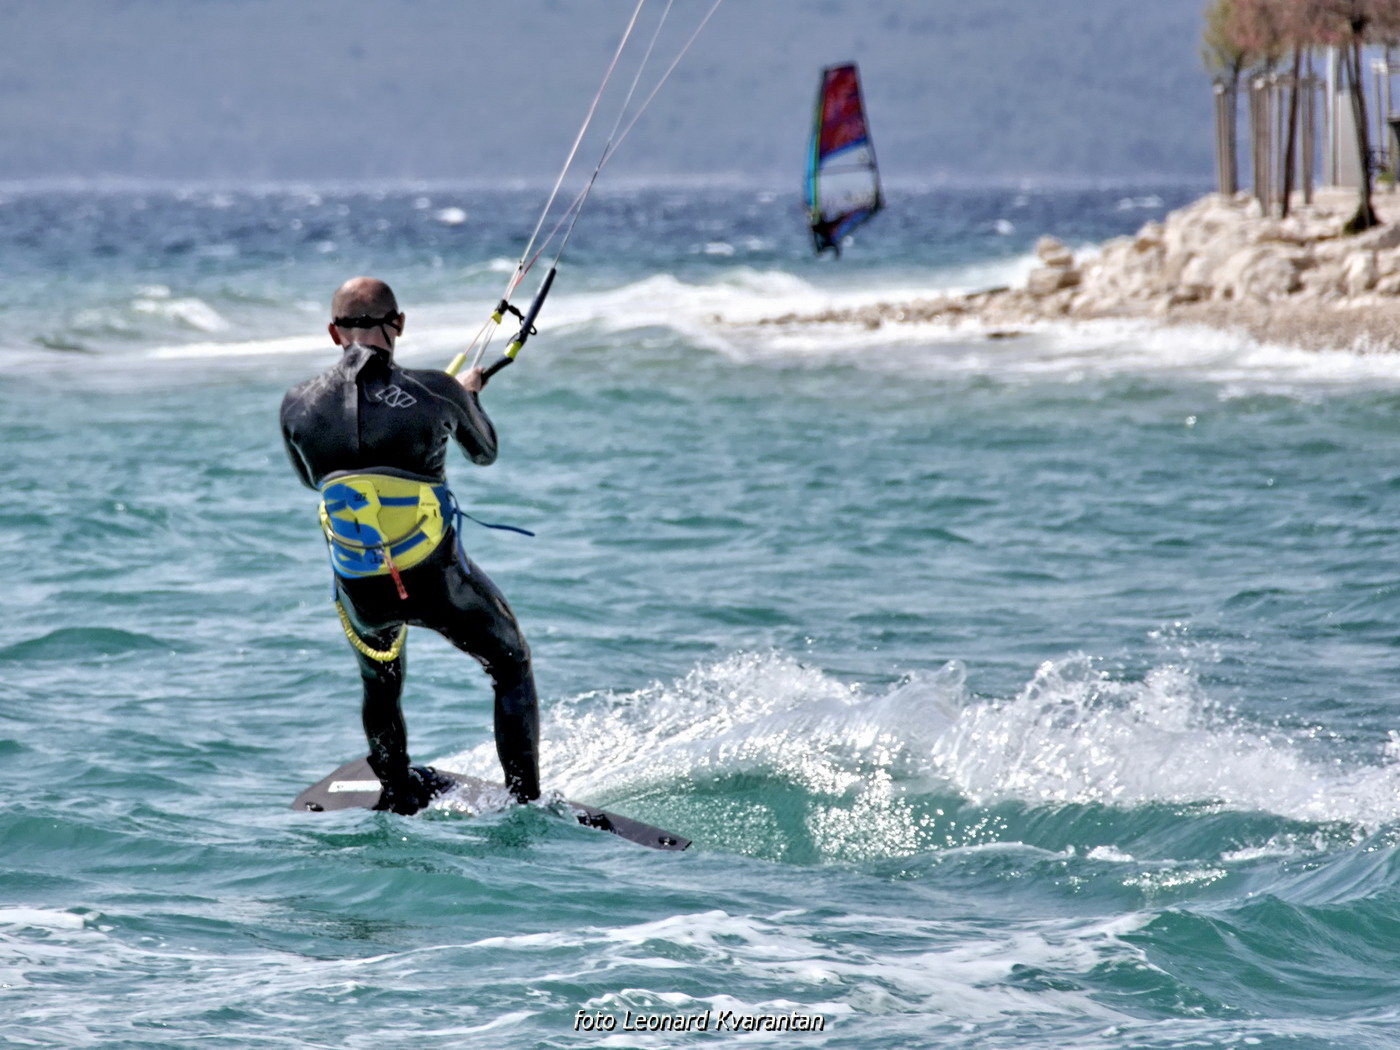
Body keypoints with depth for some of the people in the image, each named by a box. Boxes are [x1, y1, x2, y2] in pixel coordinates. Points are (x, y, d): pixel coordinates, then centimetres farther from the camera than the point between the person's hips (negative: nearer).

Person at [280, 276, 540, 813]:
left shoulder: (297, 405, -8)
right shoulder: (437, 392, -15)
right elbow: (485, 452, 7)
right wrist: (469, 394, 28)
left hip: (361, 594, 3)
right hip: (439, 582, -3)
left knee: (380, 684, 33)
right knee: (512, 668, 22)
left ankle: (400, 795, 48)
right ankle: (524, 802, 19)